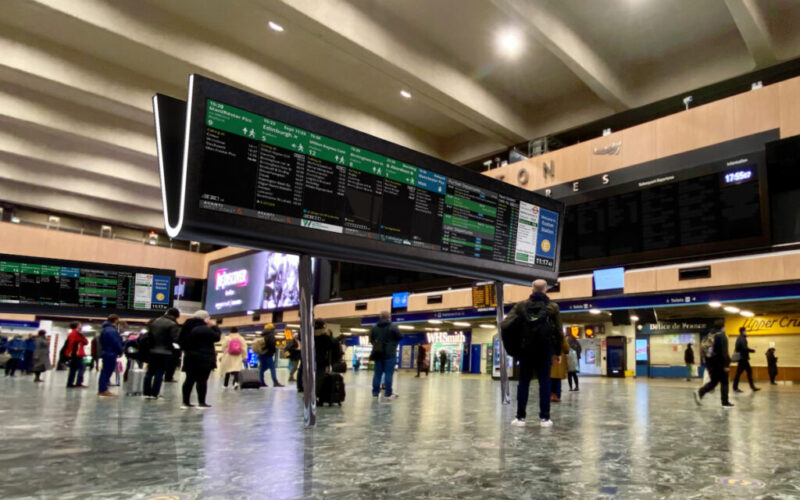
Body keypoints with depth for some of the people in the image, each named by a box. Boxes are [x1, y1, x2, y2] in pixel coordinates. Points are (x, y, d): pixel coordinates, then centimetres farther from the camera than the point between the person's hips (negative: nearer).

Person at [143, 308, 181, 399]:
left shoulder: (154, 321, 7)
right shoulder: (172, 325, -15)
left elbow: (148, 335, 12)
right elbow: (176, 338, -20)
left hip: (152, 351, 6)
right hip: (165, 352, -6)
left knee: (149, 372, 14)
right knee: (159, 373, 2)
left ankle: (146, 393, 17)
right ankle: (154, 394, 2)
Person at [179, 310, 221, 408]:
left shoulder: (187, 327, 12)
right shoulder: (205, 329, -16)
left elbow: (180, 341, 18)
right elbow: (217, 337, -10)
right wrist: (213, 326, 0)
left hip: (190, 358, 8)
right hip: (203, 358, -8)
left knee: (190, 379, 11)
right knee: (202, 380, -4)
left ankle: (186, 402, 13)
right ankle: (201, 402, -3)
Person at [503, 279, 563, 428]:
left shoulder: (521, 305, 1)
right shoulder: (553, 307, 0)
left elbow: (505, 325, -8)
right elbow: (558, 332, 0)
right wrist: (557, 352, 8)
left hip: (525, 349, 1)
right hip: (544, 350, -1)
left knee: (523, 382, 6)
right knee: (544, 382, 6)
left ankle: (520, 417, 7)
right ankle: (544, 417, 6)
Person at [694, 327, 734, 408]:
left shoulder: (709, 336, 11)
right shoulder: (722, 336, -10)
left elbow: (704, 351, 13)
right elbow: (724, 352, -17)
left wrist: (708, 364, 17)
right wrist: (726, 364, -16)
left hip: (711, 363, 7)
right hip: (719, 363, -7)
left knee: (713, 382, 13)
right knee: (724, 382, 5)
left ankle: (699, 393, -4)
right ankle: (725, 403, 9)